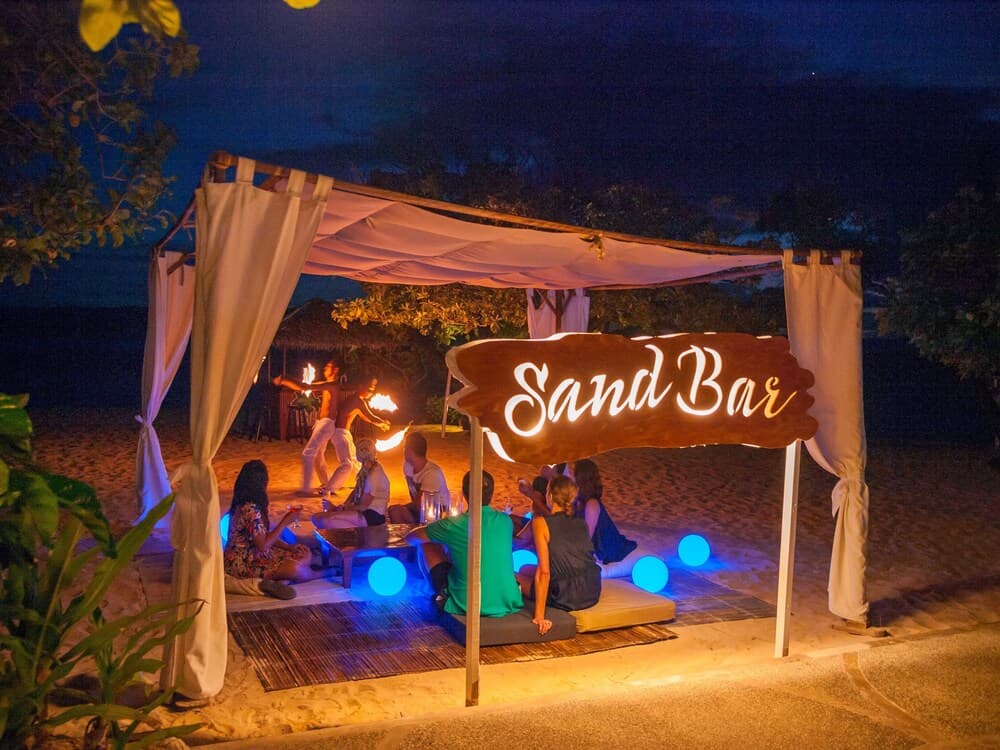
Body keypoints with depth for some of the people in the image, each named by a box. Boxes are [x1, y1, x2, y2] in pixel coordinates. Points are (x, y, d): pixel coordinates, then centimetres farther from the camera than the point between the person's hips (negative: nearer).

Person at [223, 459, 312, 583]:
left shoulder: (251, 505, 6)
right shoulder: (250, 510, -25)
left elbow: (265, 535, 11)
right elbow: (263, 546, -22)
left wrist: (288, 547, -1)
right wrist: (285, 522, -17)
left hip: (255, 554, 10)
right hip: (242, 563, -10)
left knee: (305, 554, 2)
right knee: (294, 568, -26)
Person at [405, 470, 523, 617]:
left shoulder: (453, 525, -12)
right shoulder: (505, 521, -1)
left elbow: (411, 537, 5)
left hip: (466, 606, -4)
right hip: (508, 604, 4)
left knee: (428, 543, 11)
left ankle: (443, 594, 25)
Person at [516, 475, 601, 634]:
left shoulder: (541, 522, -11)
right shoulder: (582, 523, 6)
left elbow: (544, 571, -18)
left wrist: (539, 616, -17)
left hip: (566, 598, -6)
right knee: (525, 569, 25)